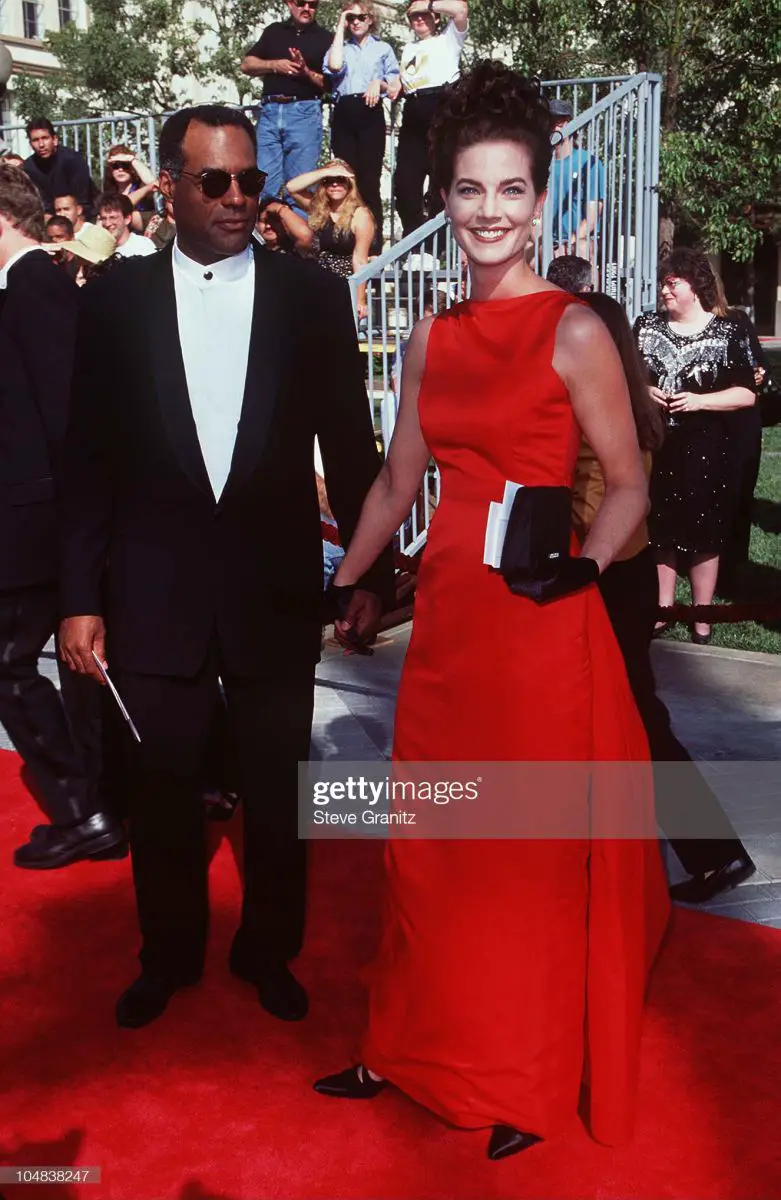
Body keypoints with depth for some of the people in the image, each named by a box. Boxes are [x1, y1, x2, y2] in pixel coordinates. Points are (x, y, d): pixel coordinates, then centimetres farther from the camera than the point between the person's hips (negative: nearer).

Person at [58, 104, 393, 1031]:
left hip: (274, 596, 0)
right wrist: (81, 597, -2)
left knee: (277, 797, 13)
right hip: (153, 598, 1)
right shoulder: (115, 298, 1)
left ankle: (268, 951, 37)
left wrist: (371, 568, 4)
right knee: (163, 796, 14)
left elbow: (349, 448, 3)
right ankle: (168, 957, 38)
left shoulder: (313, 295, 0)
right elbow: (88, 459, 1)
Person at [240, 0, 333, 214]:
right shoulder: (273, 31, 17)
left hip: (304, 113, -2)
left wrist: (306, 72, -14)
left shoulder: (324, 38, 9)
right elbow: (247, 65, 13)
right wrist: (274, 64, -4)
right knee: (263, 182, -2)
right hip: (270, 111, 2)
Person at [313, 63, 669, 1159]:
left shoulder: (573, 331, -7)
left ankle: (536, 1081, 28)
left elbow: (629, 485, -6)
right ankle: (418, 1048, 34)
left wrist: (584, 564, -24)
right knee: (431, 843, 15)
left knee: (537, 854, 8)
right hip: (446, 614, 6)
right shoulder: (433, 340, 10)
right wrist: (342, 586, 19)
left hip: (540, 621, -5)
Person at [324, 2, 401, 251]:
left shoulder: (383, 48, 16)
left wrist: (379, 83, -10)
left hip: (370, 114, -2)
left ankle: (374, 241, -9)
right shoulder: (341, 47, 18)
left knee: (370, 178, -8)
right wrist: (340, 28, 4)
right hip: (344, 114, 2)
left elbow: (395, 90, 12)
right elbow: (334, 66, -6)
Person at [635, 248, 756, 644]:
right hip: (653, 446, 3)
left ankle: (702, 620, 18)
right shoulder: (646, 325, 5)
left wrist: (699, 401, -17)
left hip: (702, 449, -3)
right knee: (659, 530, 10)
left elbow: (746, 393, -4)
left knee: (703, 535, 6)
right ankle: (663, 608, 25)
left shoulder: (725, 333, -3)